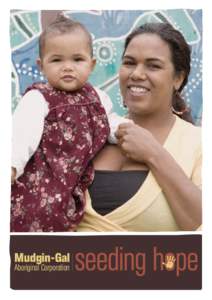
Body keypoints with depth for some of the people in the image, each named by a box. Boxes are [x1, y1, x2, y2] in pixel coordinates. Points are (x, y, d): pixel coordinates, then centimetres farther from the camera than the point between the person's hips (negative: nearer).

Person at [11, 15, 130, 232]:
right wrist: (12, 164, -36)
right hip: (41, 181, -5)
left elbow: (108, 124, 26)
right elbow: (23, 132, -21)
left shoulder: (96, 98, 12)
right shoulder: (39, 98, -8)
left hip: (75, 182, 6)